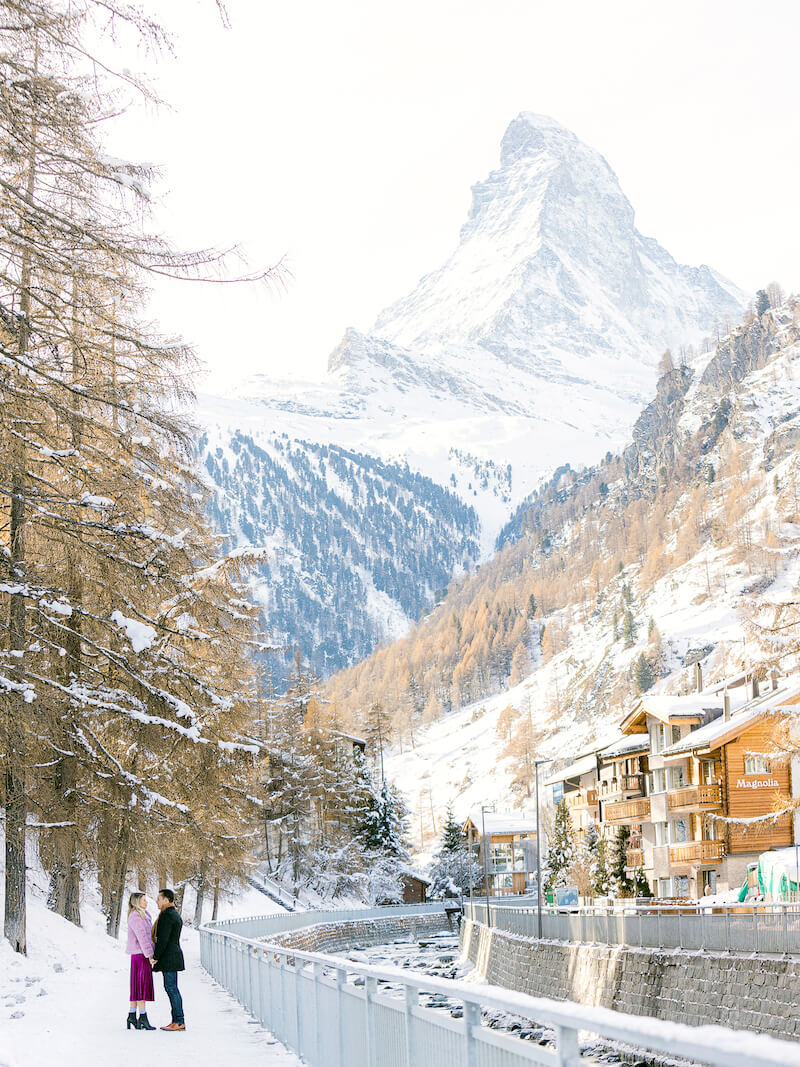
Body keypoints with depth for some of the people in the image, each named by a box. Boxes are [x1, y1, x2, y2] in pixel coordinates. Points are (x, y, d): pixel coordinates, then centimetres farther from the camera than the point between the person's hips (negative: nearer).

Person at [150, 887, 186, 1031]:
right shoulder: (175, 914, 17)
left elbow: (163, 939, -20)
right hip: (174, 955, 10)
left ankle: (179, 1022, -8)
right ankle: (176, 1020, 13)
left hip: (168, 958, -10)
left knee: (171, 988, -8)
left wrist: (155, 957, -14)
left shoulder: (167, 915, -15)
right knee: (172, 988, 12)